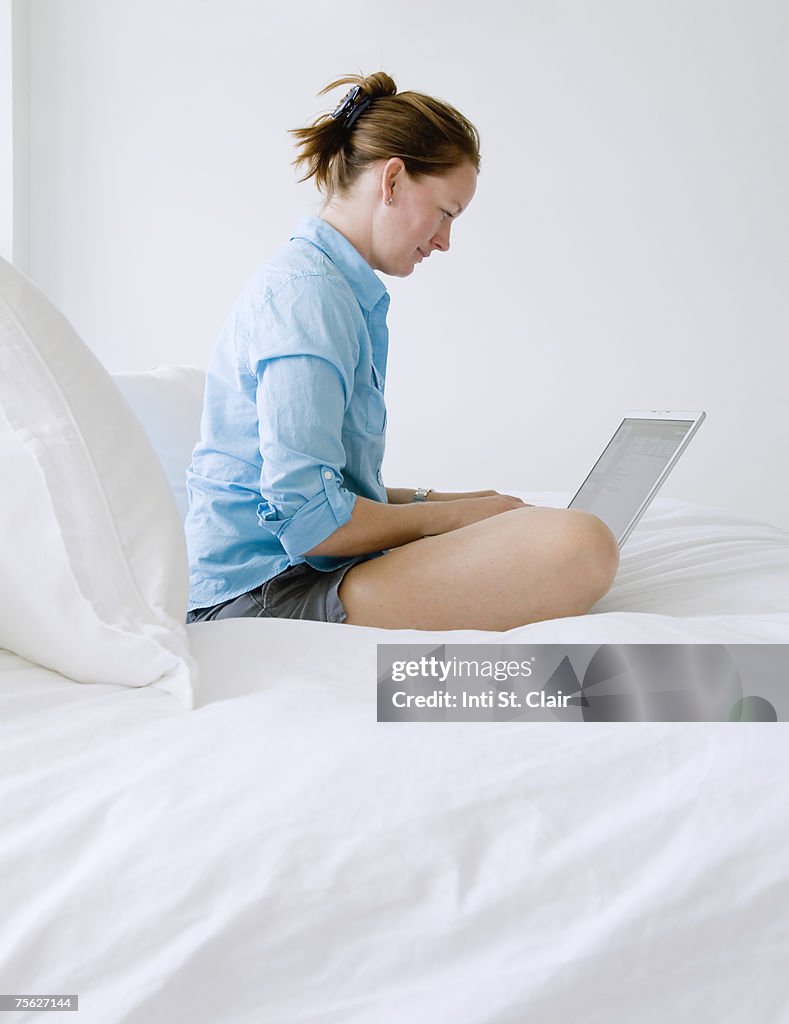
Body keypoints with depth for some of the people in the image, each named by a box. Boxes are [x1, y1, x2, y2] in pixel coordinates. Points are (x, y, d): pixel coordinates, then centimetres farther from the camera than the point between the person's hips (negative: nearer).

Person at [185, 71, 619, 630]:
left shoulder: (348, 291, 20)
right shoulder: (307, 292, -14)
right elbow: (307, 518, -21)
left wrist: (432, 500, 14)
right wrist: (453, 515, -7)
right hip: (265, 593, -11)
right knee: (580, 547, -28)